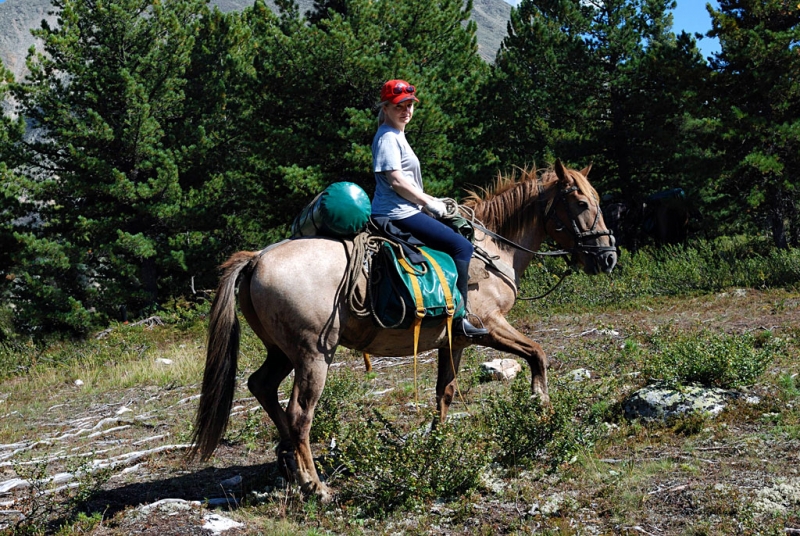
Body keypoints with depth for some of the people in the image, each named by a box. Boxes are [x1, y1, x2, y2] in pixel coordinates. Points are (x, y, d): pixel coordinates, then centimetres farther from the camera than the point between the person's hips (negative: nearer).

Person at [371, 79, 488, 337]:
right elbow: (396, 181, -20)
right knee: (461, 246, -13)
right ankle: (458, 317, -12)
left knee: (459, 244, 21)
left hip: (402, 212, 11)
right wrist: (430, 203, -11)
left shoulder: (397, 136, 19)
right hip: (398, 215, -11)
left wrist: (430, 201, 14)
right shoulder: (388, 137, -12)